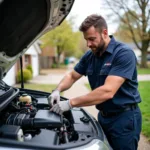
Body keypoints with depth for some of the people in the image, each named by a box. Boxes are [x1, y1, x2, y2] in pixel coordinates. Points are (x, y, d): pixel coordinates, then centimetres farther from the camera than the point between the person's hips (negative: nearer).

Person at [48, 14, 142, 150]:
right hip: (103, 116, 7)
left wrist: (70, 103, -30)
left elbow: (107, 91, -30)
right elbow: (72, 76, 13)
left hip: (124, 118, -6)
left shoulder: (124, 53, -21)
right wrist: (58, 90, -8)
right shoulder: (90, 56, 2)